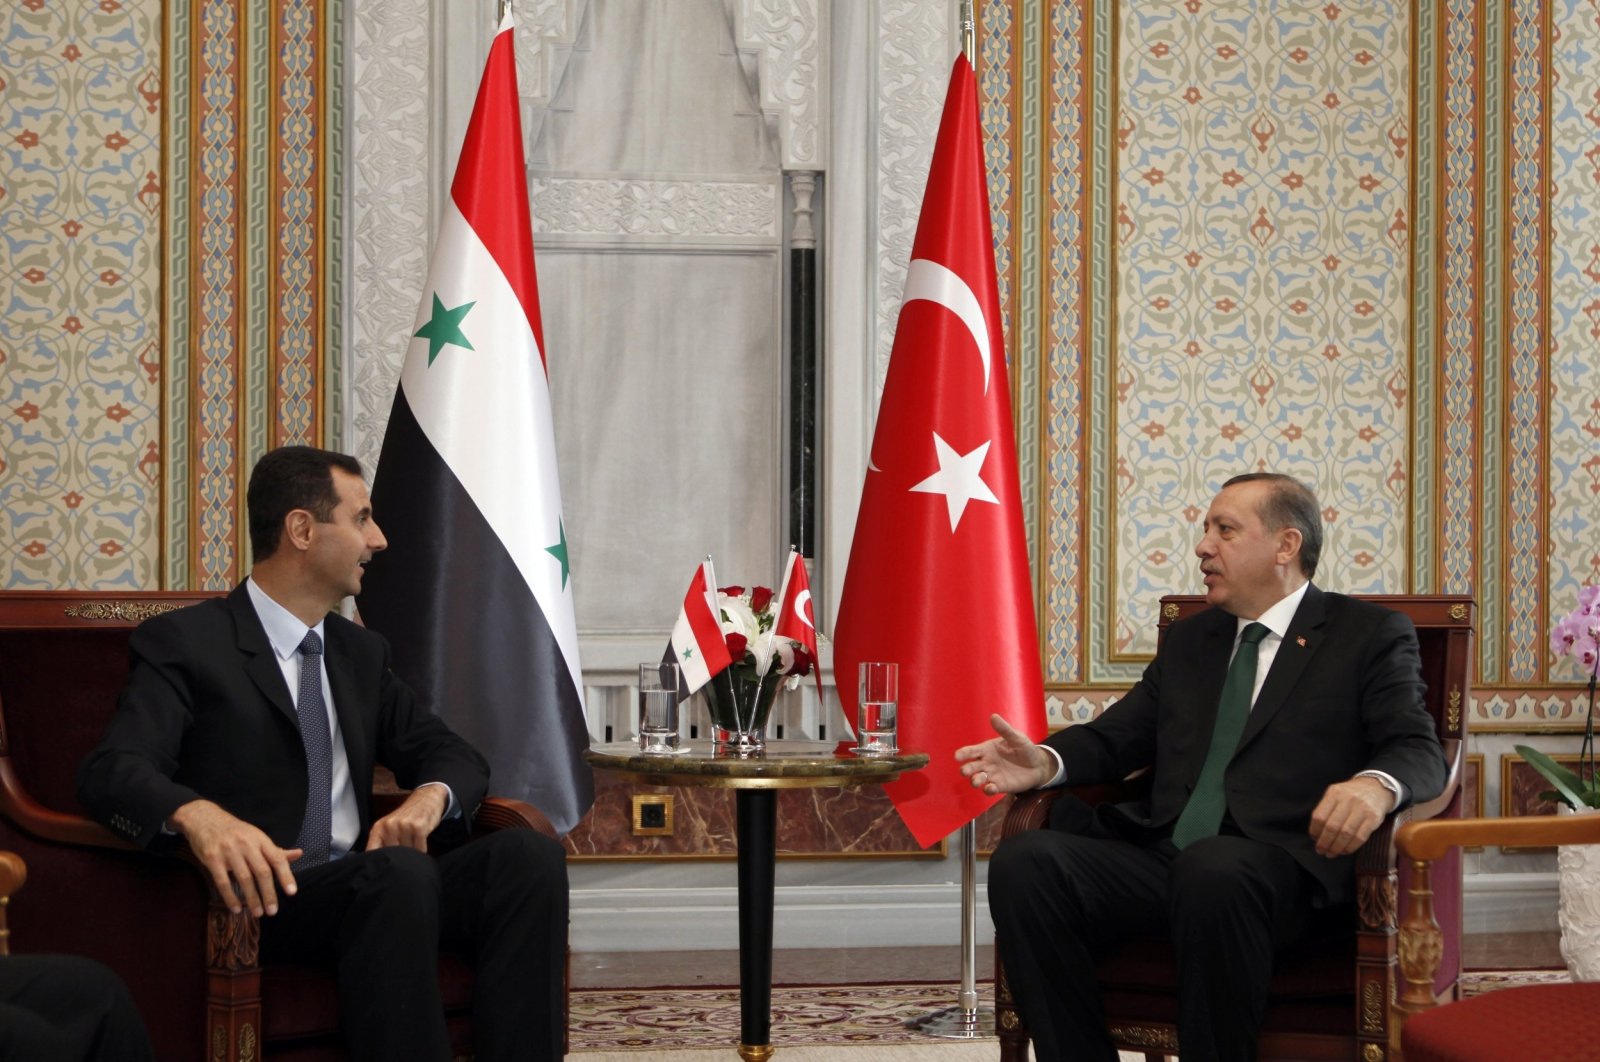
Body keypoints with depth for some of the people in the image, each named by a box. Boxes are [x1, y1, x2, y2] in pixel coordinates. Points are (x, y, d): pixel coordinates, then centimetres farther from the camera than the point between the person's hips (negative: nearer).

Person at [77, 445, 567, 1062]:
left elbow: (455, 756, 19)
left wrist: (430, 798, -8)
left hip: (366, 887, 6)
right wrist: (199, 815, -38)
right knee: (401, 870, -36)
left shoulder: (361, 652, 21)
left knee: (529, 854, -20)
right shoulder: (185, 643, 0)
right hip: (265, 897, -6)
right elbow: (112, 771, -14)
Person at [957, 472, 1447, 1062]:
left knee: (1212, 866, -40)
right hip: (1158, 858, 5)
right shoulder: (1188, 639, 28)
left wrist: (1374, 786, -25)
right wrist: (1047, 761, 0)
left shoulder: (1371, 634, 11)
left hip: (1271, 869, -5)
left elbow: (1419, 750, -1)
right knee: (1023, 859, -23)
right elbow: (1117, 736, 23)